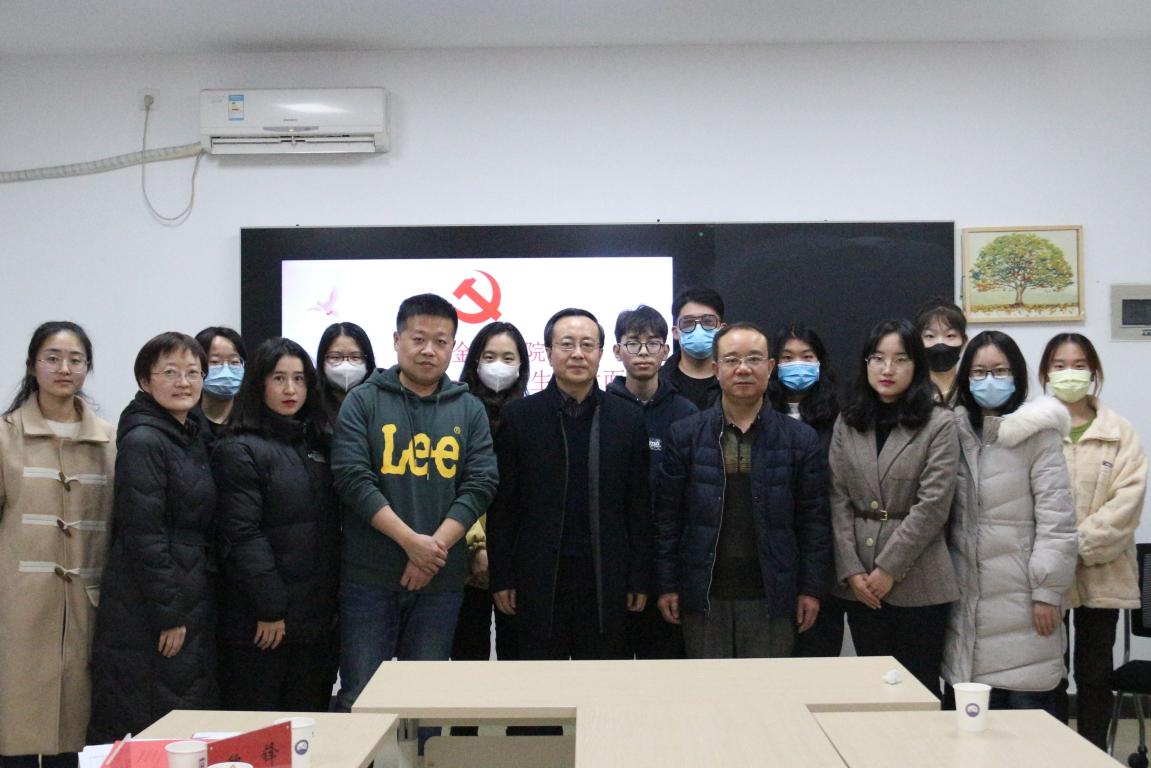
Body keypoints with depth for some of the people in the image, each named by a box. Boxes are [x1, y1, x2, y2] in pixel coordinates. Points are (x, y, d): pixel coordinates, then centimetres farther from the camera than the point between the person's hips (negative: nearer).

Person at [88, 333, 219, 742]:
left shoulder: (194, 435, 12)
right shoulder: (142, 441, -14)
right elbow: (143, 535, -19)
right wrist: (169, 613, -18)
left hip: (193, 598, 9)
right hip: (146, 611, -8)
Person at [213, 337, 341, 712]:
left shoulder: (318, 445, 15)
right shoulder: (239, 450, -6)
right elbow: (242, 536, -14)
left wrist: (336, 601, 9)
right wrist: (269, 608, -17)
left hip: (318, 616, 6)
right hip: (261, 622, -6)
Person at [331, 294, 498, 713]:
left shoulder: (469, 409, 8)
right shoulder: (363, 402, 1)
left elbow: (480, 485, 1)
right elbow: (352, 477, -9)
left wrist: (436, 547, -12)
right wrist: (412, 542, -16)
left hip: (442, 581, 2)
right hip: (369, 578, -2)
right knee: (358, 698, 3)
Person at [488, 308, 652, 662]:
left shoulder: (627, 417, 5)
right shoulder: (519, 416, 2)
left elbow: (639, 505, 5)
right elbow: (502, 504, 1)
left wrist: (639, 579, 3)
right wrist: (502, 578, -2)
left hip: (607, 580, 1)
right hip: (538, 578, -1)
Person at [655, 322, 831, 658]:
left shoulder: (801, 439, 2)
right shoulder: (684, 435, 2)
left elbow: (814, 520, 4)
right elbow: (667, 515, 3)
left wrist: (812, 589, 0)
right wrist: (666, 585, 0)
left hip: (772, 599, 0)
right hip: (704, 596, 0)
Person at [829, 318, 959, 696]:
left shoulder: (939, 424, -4)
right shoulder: (847, 424, 8)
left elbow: (933, 505, -10)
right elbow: (838, 500, 3)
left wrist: (889, 569, -12)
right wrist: (851, 570, -6)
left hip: (917, 581, -3)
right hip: (860, 582, 3)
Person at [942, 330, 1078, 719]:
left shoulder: (1038, 433, -6)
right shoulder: (958, 431, 8)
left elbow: (1056, 518, -9)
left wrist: (1048, 591, -11)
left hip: (1019, 596, -4)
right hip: (968, 597, 4)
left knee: (1029, 705, -2)